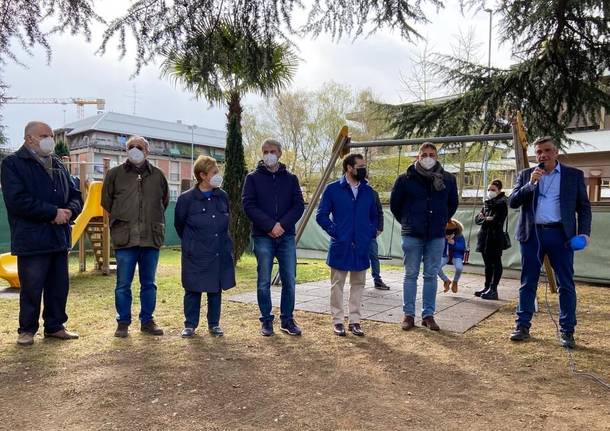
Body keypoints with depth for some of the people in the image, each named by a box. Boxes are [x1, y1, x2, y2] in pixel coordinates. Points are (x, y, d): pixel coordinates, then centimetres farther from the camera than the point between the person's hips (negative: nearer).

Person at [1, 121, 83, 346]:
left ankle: (55, 326, 24)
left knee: (59, 286, 11)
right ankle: (27, 330, 18)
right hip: (32, 240, -6)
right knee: (32, 288, 2)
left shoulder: (58, 165, 16)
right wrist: (53, 212, -16)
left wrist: (69, 211, -7)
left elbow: (75, 195, 15)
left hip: (59, 238, 6)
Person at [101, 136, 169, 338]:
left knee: (149, 283, 10)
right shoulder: (115, 173, 4)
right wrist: (121, 218, 8)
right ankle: (123, 323, 18)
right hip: (125, 238, -2)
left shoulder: (157, 175, 9)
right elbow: (106, 200, 11)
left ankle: (147, 321, 22)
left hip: (151, 238, 2)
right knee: (123, 285, 4)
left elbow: (164, 201, 20)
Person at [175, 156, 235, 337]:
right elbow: (179, 224, 5)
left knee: (216, 290, 11)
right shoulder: (186, 198, -10)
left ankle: (214, 324, 25)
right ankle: (190, 325, 22)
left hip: (220, 254, 4)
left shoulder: (222, 197, 2)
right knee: (193, 291, 7)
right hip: (195, 256, -3)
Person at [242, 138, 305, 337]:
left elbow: (299, 205, 3)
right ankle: (266, 320, 17)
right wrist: (270, 225, -16)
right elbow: (248, 205, -6)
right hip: (263, 237, -2)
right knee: (264, 281, 4)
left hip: (286, 236, 2)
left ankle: (287, 320, 17)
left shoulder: (291, 178, 11)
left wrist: (283, 224, -12)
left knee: (289, 280, 4)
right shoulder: (253, 178, 5)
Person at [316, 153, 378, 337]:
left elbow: (374, 215, 19)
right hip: (340, 246, -4)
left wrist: (371, 233, 5)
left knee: (358, 284, 9)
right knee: (337, 284, 4)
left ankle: (355, 320, 20)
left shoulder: (368, 191, 8)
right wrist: (334, 231, -9)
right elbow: (321, 215, -2)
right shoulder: (333, 189, -4)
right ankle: (337, 321, 15)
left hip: (361, 247, 4)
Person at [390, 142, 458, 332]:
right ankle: (408, 314, 14)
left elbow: (453, 204, 19)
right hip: (412, 235, -2)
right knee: (411, 275, 5)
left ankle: (428, 314, 18)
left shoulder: (448, 179, 2)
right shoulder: (405, 179, -5)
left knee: (431, 275, 8)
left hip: (437, 236, 2)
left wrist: (442, 221, 15)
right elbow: (394, 204, 8)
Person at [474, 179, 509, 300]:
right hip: (485, 237, 7)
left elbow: (496, 220, -16)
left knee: (496, 263, -3)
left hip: (495, 237, -7)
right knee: (487, 263, 12)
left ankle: (493, 290, -1)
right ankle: (487, 287, 18)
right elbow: (477, 219, 10)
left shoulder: (502, 204, -5)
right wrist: (485, 219, -9)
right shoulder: (487, 204, 17)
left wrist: (484, 220, -2)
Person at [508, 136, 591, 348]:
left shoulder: (574, 175, 7)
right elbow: (512, 202, 2)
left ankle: (567, 331, 12)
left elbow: (584, 206, 7)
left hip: (561, 235, -1)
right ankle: (523, 326, 15)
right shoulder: (525, 175, 10)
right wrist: (530, 184, -12)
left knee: (566, 285, 3)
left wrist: (584, 232, -5)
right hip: (532, 235, 1)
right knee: (527, 283, 7)